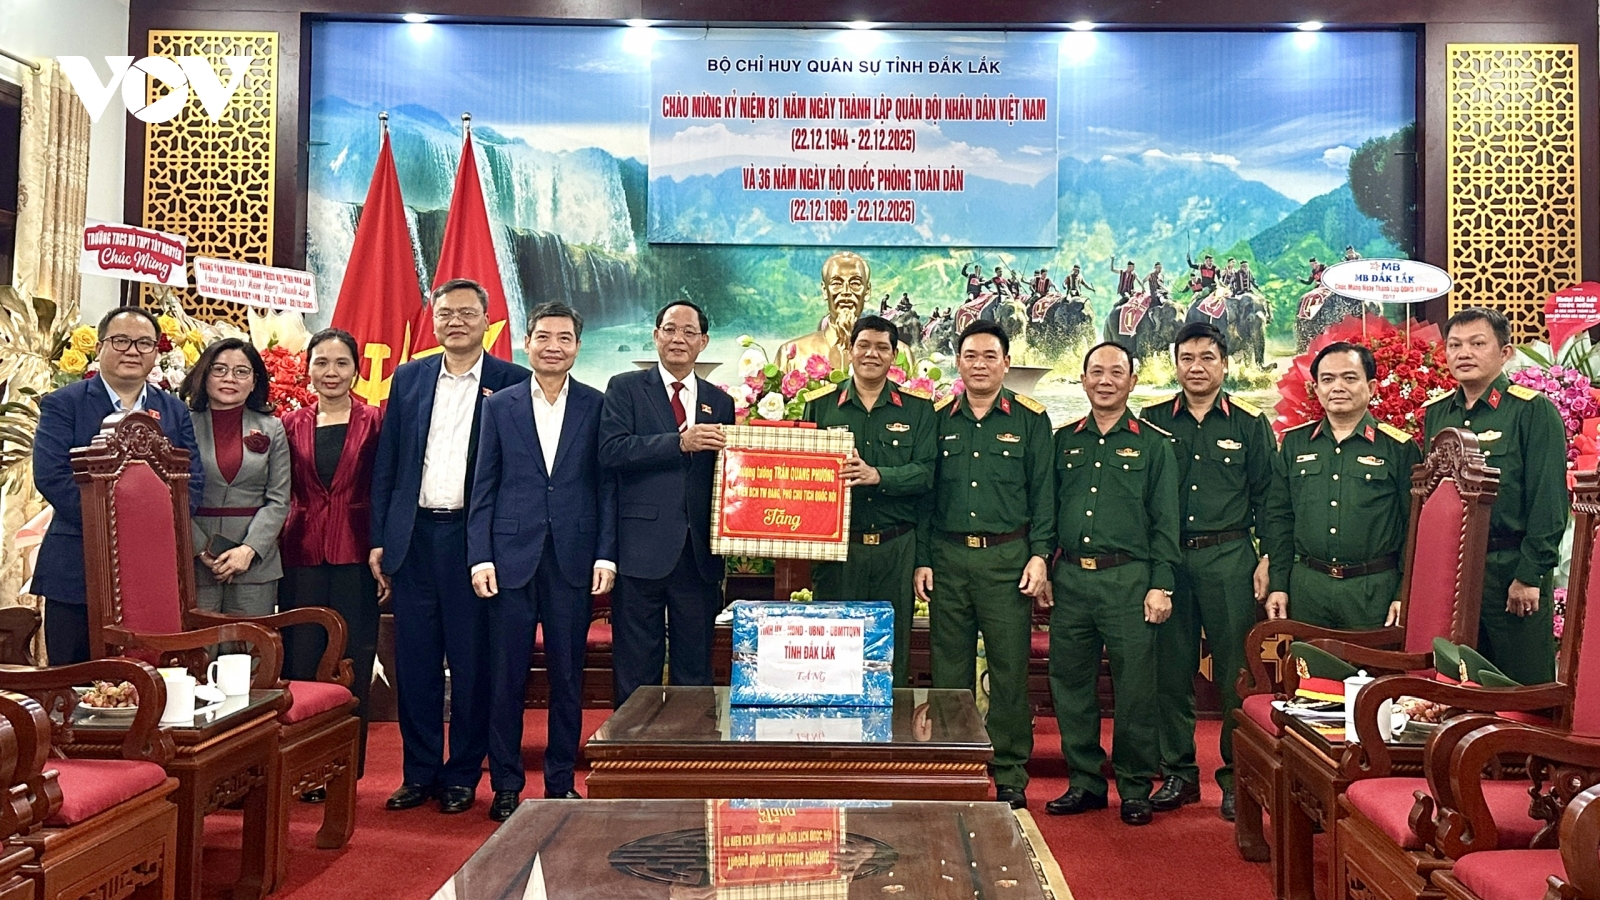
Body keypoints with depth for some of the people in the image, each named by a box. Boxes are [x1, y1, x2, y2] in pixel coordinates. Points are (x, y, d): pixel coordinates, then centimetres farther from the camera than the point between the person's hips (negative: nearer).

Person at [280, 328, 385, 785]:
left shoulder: (374, 422, 2)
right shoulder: (291, 425, 9)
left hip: (356, 557, -2)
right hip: (301, 557, 2)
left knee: (353, 665, 3)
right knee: (300, 665, 4)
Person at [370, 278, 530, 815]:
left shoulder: (512, 383, 0)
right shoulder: (408, 379, 11)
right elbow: (386, 464, 11)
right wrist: (378, 539, 5)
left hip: (475, 538, -3)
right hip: (414, 535, 3)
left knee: (472, 663, 4)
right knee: (415, 661, 9)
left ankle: (462, 776, 18)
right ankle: (419, 773, 21)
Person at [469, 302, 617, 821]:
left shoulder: (597, 406, 5)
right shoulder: (500, 406, 7)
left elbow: (607, 485, 4)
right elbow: (484, 487, 5)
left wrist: (606, 555, -4)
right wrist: (479, 556, -3)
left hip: (574, 558, 0)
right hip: (512, 556, 0)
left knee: (568, 675, 8)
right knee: (506, 675, 5)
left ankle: (561, 782, 21)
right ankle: (506, 784, 17)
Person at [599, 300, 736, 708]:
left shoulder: (719, 402, 15)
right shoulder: (626, 388, 4)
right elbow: (611, 451, -11)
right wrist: (680, 442, -19)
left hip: (699, 552, 4)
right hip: (642, 548, -3)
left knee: (696, 668, 10)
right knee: (636, 670, 3)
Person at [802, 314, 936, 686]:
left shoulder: (917, 409, 7)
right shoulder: (820, 405, 8)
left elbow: (925, 472, -4)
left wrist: (877, 475, -20)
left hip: (896, 548, 0)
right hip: (836, 546, 0)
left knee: (892, 651, 7)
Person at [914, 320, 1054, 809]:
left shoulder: (1030, 419, 5)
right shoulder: (938, 419, 10)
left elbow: (1043, 492, 4)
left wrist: (1039, 554, -6)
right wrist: (921, 559, 4)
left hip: (1007, 556, -2)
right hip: (948, 557, 2)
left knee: (1009, 668, 1)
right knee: (949, 670, 7)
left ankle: (1011, 777, 13)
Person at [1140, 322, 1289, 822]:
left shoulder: (1250, 424, 6)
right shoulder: (1152, 421, 8)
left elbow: (1270, 498, 6)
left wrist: (1269, 559, -2)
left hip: (1229, 558, -1)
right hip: (1165, 558, 1)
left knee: (1235, 672, 2)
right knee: (1171, 671, 6)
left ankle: (1236, 776, 14)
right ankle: (1179, 772, 18)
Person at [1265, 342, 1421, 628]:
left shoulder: (1400, 448, -1)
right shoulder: (1294, 443, 7)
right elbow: (1279, 518, 8)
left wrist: (1405, 595, -7)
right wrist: (1277, 585, 3)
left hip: (1374, 590, -2)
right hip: (1306, 586, 2)